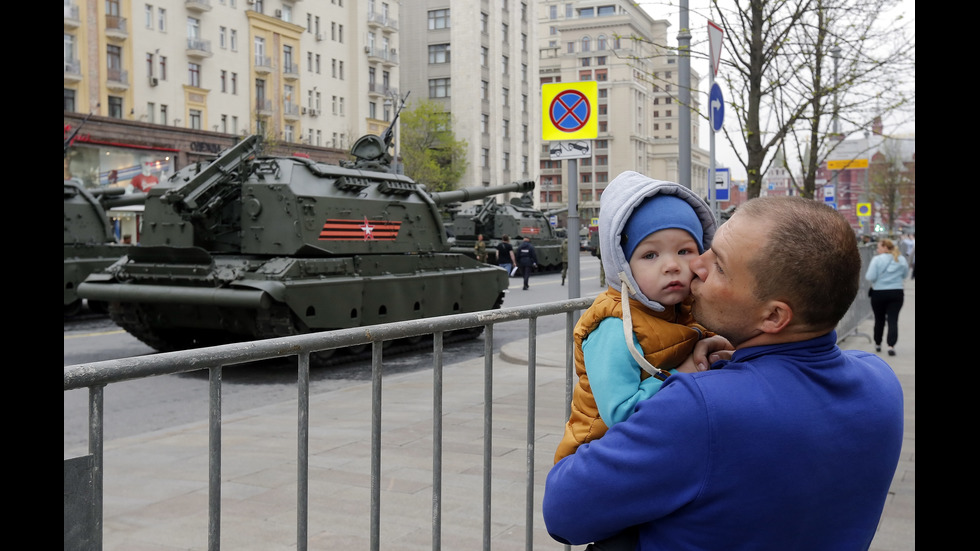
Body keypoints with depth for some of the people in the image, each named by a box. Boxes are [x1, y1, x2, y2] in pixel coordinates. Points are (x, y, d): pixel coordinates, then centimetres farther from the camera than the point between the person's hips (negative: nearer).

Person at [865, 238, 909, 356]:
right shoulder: (902, 260, 3)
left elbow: (870, 277, -15)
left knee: (879, 320, 12)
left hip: (879, 293, -2)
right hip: (897, 293, 2)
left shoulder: (877, 259, -11)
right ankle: (891, 346, -12)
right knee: (893, 320, 0)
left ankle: (878, 344, 26)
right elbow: (905, 275, 15)